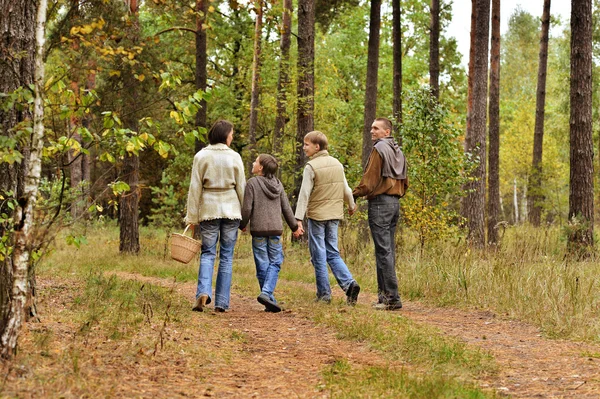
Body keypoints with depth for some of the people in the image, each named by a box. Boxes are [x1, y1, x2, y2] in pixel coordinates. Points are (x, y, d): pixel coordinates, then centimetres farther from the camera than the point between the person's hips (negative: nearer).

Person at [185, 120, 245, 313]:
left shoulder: (201, 156, -2)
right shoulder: (234, 157, -1)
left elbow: (195, 188, -2)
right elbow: (241, 188, 2)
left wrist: (192, 217, 2)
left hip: (209, 209, 0)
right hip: (231, 210, 0)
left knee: (207, 253, 7)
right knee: (227, 256, 6)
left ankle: (203, 292, -17)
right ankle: (222, 302, 5)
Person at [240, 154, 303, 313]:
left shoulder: (252, 183, -5)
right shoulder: (278, 184, 8)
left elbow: (247, 208, -8)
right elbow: (286, 208, 12)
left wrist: (242, 225, 9)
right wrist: (294, 226, 24)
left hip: (258, 229, -3)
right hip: (275, 229, 3)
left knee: (263, 265, 3)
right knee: (275, 263, 5)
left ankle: (270, 300, 4)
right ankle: (266, 293, -15)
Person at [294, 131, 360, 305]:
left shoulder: (311, 167, -12)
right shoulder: (337, 164, 7)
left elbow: (304, 194, -15)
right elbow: (345, 189, 14)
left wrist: (298, 219, -16)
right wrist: (351, 206, 32)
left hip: (317, 215, -6)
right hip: (334, 216, 6)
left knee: (319, 256, 3)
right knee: (333, 254, 13)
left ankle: (324, 294, 5)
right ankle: (349, 283, -6)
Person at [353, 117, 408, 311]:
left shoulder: (379, 149, -10)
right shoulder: (398, 151, 17)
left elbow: (370, 179, -13)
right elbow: (404, 182, 19)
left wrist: (354, 194, -1)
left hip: (380, 202, -9)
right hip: (395, 203, 9)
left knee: (384, 251, -9)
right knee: (388, 251, 11)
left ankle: (392, 297, -13)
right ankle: (384, 294, 13)